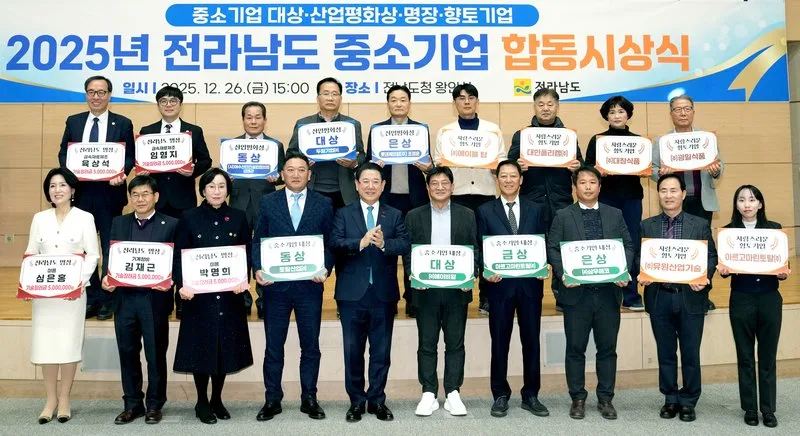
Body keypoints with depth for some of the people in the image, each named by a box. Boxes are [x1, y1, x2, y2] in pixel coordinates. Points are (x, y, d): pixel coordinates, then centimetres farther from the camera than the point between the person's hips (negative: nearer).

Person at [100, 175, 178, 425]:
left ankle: (154, 405, 20)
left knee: (156, 354, 6)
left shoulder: (170, 224, 0)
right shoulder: (119, 223, 11)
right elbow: (109, 255, 8)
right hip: (124, 297, 3)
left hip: (154, 298, -3)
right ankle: (132, 404, 24)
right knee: (128, 353, 11)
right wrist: (106, 277, -11)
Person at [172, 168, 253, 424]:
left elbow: (247, 254, 5)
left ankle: (217, 399, 25)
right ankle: (202, 402, 19)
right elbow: (179, 256, -2)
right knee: (202, 346, 4)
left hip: (229, 294, 2)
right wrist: (181, 285, -17)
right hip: (199, 294, -2)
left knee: (225, 346, 8)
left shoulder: (238, 218, 6)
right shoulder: (189, 218, 0)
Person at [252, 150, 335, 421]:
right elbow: (258, 241, 5)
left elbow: (330, 243, 4)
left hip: (310, 285, 0)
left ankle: (309, 399, 22)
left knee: (310, 345, 8)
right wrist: (258, 269, -10)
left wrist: (326, 269, -13)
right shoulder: (268, 202, 6)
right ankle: (272, 400, 21)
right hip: (275, 285, 0)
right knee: (273, 346, 8)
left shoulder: (324, 204, 4)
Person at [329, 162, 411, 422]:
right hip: (352, 293, 0)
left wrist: (384, 244, -25)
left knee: (381, 351, 9)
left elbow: (405, 244, -7)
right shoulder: (343, 214, 5)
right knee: (352, 350, 7)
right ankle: (356, 401, 20)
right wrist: (361, 242, -25)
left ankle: (377, 401, 22)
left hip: (384, 293, 1)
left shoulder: (394, 215, 7)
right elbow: (334, 244, -10)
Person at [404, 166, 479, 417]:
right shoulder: (414, 216, 6)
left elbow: (474, 251, 5)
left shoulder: (467, 215, 6)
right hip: (425, 290, 0)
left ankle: (453, 394, 16)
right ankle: (428, 394, 16)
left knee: (455, 344, 6)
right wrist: (412, 275, -12)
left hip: (457, 289, 0)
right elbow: (407, 252, 4)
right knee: (426, 345, 6)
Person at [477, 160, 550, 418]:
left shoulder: (536, 210, 9)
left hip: (530, 284, 2)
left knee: (531, 341, 8)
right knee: (500, 342, 6)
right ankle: (500, 396, 18)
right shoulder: (485, 211, 4)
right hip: (500, 284, -1)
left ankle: (531, 396, 20)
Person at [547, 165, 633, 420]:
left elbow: (627, 245, 8)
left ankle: (605, 399, 20)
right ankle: (578, 399, 17)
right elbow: (553, 249, 0)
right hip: (576, 292, -2)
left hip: (608, 291, 2)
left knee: (607, 348, 8)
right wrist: (563, 274, -15)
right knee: (575, 348, 6)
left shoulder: (615, 215, 11)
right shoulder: (563, 216, 5)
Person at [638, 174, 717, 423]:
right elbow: (640, 257, 4)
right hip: (660, 297, 1)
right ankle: (670, 400, 23)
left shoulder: (700, 225, 3)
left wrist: (704, 278, -17)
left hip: (690, 297, -1)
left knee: (690, 353, 6)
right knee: (666, 353, 11)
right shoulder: (647, 226, 6)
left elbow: (711, 256, 1)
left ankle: (688, 402, 20)